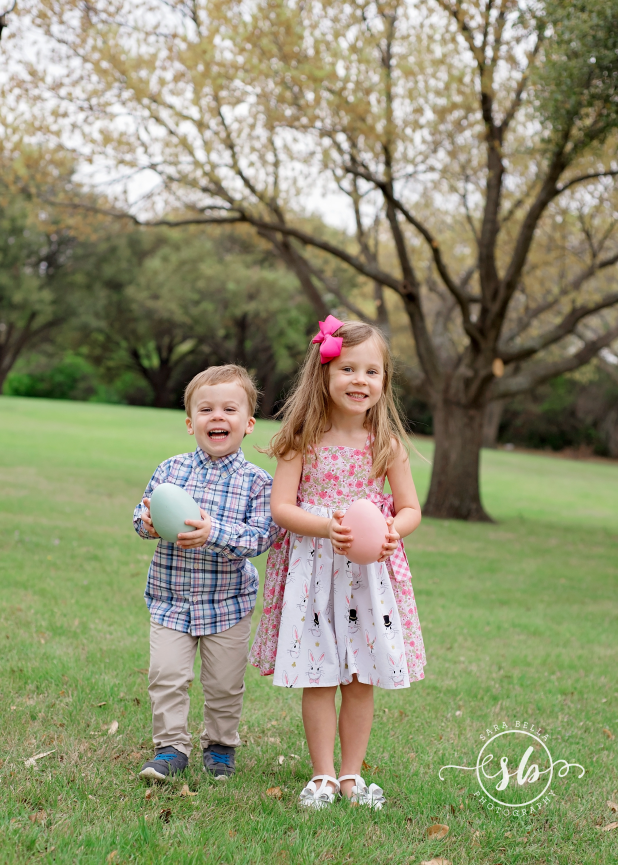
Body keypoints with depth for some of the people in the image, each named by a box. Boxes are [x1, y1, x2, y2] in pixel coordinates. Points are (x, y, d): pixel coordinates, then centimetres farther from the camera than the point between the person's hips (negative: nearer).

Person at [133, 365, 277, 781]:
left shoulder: (256, 481, -8)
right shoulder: (170, 470, 0)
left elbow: (261, 535, -17)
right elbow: (142, 514, 6)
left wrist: (215, 533, -30)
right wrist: (148, 522, -18)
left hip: (229, 601, -1)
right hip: (171, 596, 2)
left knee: (225, 683, 9)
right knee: (166, 674, -3)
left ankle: (221, 745, 30)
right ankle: (172, 747, 13)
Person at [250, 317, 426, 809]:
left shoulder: (387, 444, 0)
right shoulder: (303, 440, -5)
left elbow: (410, 509, 4)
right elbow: (281, 507, -7)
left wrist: (391, 533, -18)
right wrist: (326, 527, -23)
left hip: (370, 572, 2)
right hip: (312, 569, -2)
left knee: (362, 680, 7)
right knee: (318, 679, 3)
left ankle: (351, 773, 21)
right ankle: (322, 776, 16)